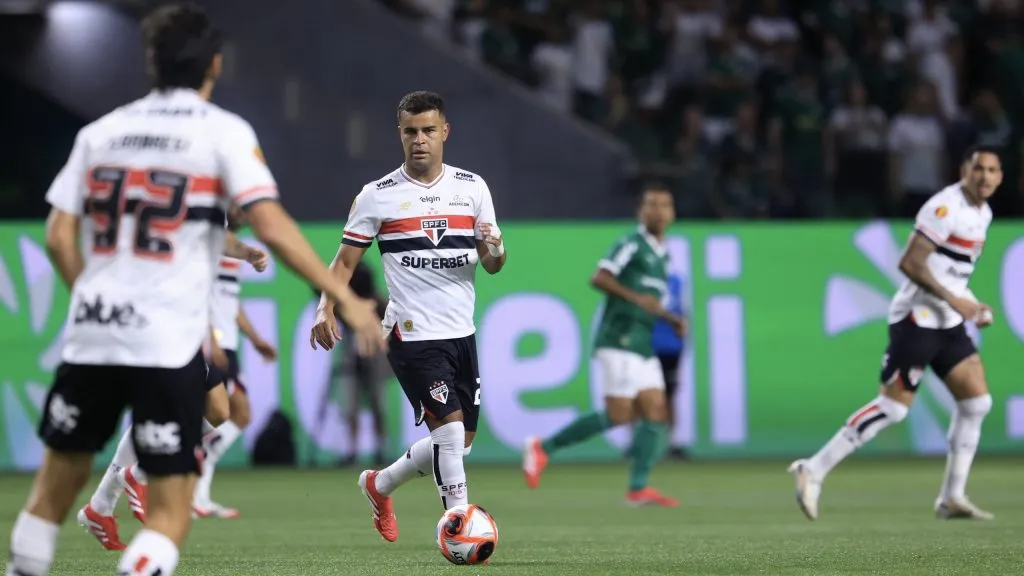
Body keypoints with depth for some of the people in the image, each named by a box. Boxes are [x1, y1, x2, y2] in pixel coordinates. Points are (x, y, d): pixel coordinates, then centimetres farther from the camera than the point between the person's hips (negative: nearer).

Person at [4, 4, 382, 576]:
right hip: (169, 346, -4)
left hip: (90, 335, 4)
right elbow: (272, 228, -13)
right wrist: (345, 298, -8)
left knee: (57, 481, 18)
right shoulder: (224, 132, -2)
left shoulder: (100, 132, 11)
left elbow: (60, 237, 8)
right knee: (171, 512, 0)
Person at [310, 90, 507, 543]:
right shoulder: (377, 195, -3)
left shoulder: (472, 187, 6)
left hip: (462, 332, 5)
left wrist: (493, 249, -17)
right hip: (412, 334, -5)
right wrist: (325, 308, -16)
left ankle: (379, 485, 36)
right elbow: (345, 261, 1)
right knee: (450, 429, -18)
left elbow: (493, 266, 7)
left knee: (460, 442, 14)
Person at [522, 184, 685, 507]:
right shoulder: (631, 245, -7)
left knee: (655, 414, -3)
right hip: (619, 342, -9)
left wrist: (670, 319, 16)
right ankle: (544, 448, -1)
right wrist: (636, 297, -28)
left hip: (643, 347, 9)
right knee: (618, 415, -12)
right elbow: (599, 278, -21)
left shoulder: (662, 256, 19)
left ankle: (638, 488, -6)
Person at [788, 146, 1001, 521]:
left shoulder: (982, 213, 14)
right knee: (894, 406, -12)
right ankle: (814, 471, -8)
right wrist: (952, 299, -22)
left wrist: (971, 306, 14)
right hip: (917, 318, -9)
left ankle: (952, 497, 8)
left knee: (977, 401, 3)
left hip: (948, 322, 9)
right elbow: (910, 263, -22)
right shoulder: (945, 207, -16)